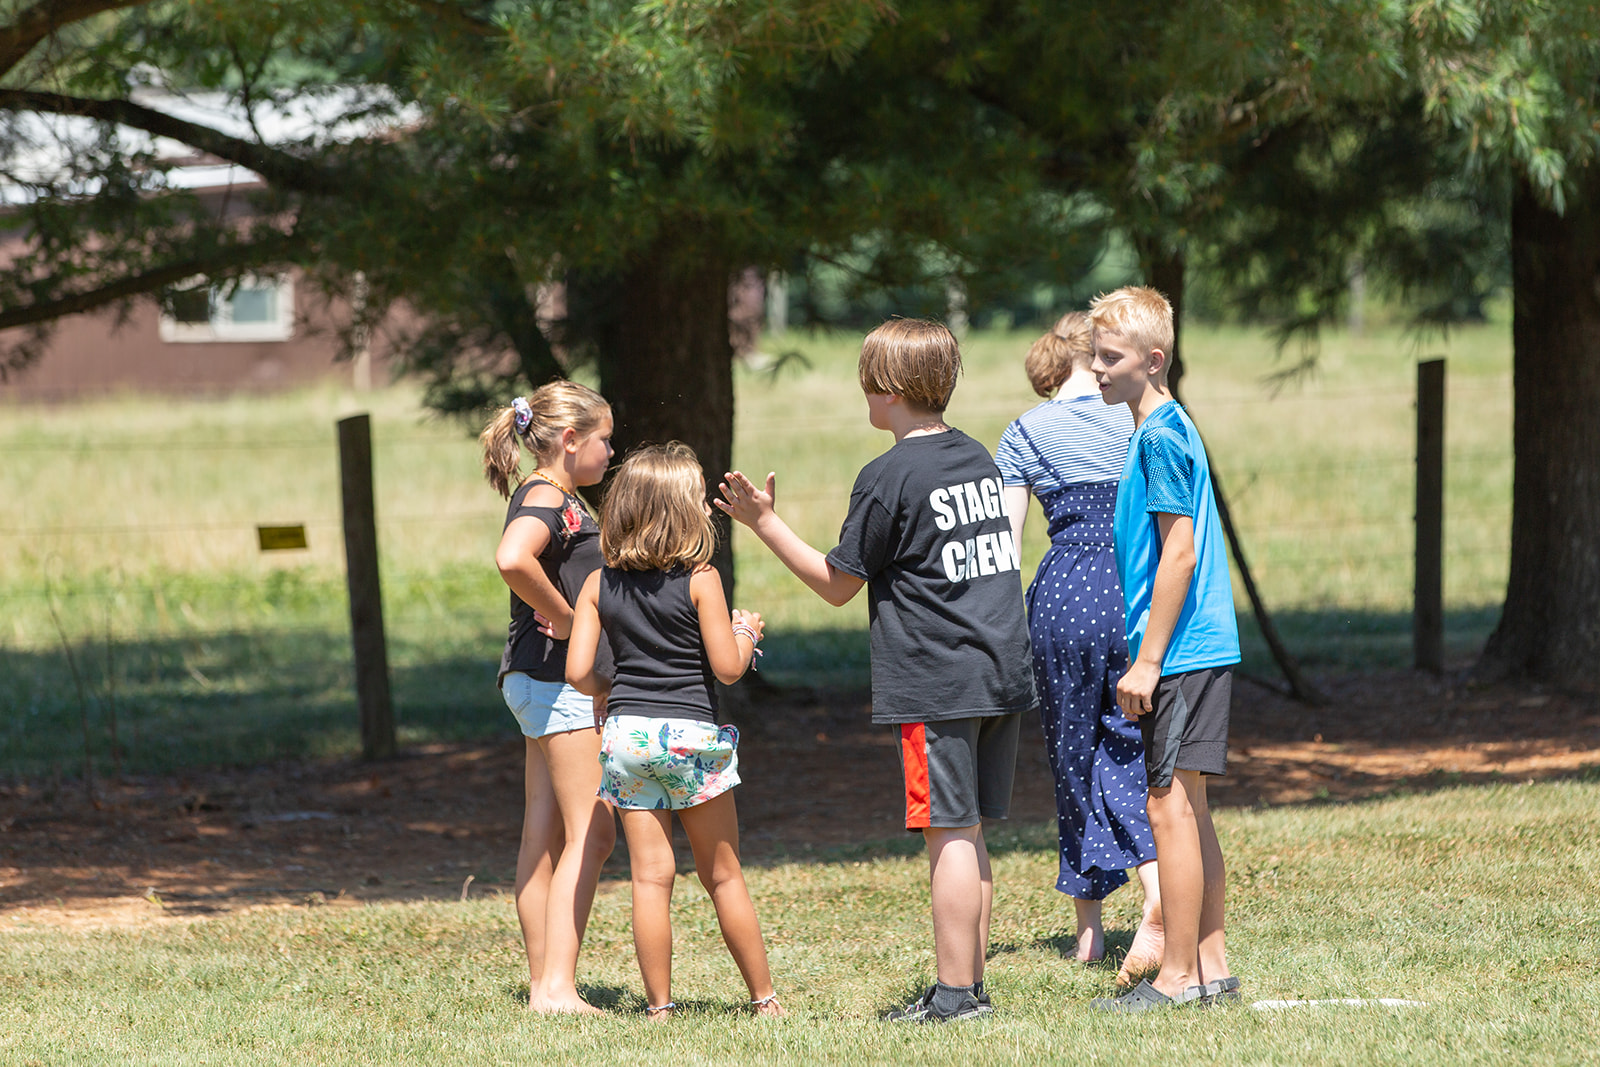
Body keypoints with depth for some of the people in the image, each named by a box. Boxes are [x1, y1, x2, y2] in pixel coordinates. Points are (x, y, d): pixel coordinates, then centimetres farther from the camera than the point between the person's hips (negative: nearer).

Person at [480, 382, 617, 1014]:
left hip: (540, 681, 10)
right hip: (559, 677, -10)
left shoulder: (552, 499, 17)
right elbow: (512, 559, -36)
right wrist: (566, 620, -24)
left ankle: (543, 981, 12)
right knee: (591, 834, -11)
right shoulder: (548, 500, -15)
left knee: (544, 835, 10)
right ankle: (557, 987, -15)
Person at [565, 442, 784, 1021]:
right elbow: (727, 668, -9)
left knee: (650, 875, 4)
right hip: (692, 732, -3)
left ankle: (659, 1004, 3)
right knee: (723, 875, 9)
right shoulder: (700, 580, -9)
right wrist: (745, 631, 11)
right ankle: (763, 996, 16)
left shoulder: (600, 584, 3)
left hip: (626, 733, 3)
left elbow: (578, 671, 0)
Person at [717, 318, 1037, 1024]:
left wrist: (765, 523, 1)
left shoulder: (888, 478, -11)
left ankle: (955, 993, -4)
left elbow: (838, 584, -5)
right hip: (1000, 674, 7)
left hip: (934, 686, -7)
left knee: (949, 835, -5)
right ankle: (970, 985, 14)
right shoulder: (978, 459, 12)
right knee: (968, 837, 12)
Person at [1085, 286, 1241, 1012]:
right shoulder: (1162, 431, 16)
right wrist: (1147, 656, 23)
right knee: (1189, 811, 12)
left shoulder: (1161, 436, -14)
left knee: (1171, 807, -7)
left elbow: (1179, 551, -19)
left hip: (1180, 652, -10)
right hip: (1202, 650, 10)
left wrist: (1147, 660, -18)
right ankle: (1211, 968, 15)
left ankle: (1176, 979, -5)